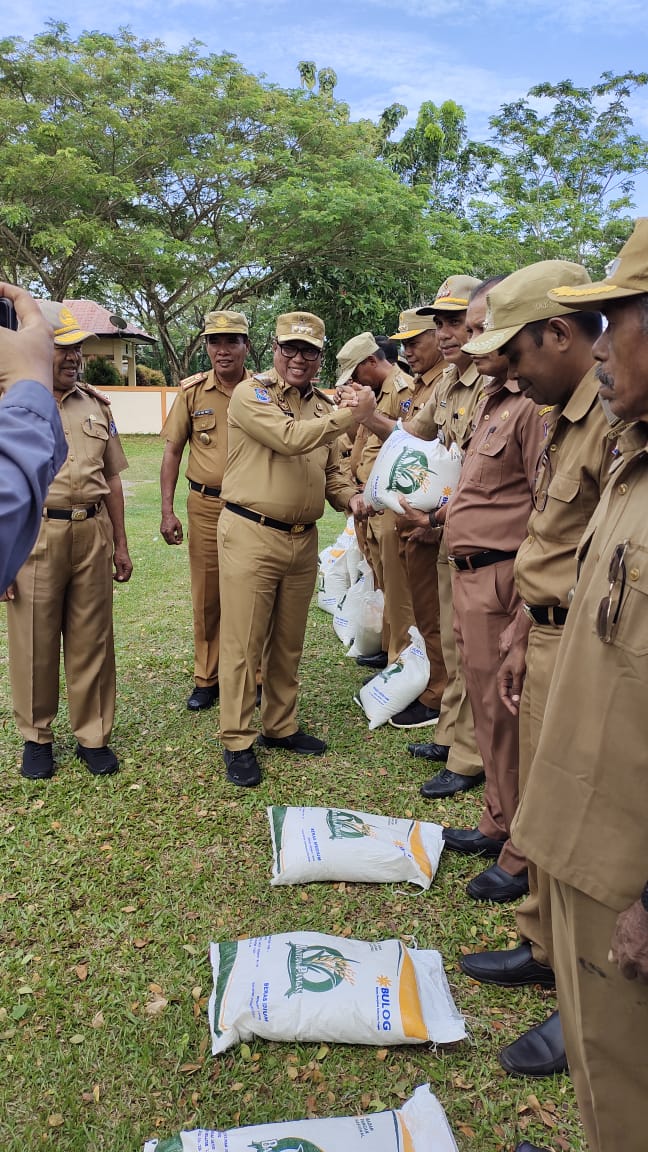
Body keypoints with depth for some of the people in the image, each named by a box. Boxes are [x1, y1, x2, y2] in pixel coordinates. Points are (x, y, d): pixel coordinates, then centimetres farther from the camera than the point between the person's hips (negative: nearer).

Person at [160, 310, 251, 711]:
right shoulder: (193, 391, 1)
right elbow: (173, 450, 5)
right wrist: (167, 510, -2)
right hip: (205, 505, 1)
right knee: (206, 597, 9)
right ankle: (206, 678, 23)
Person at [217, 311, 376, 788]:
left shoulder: (325, 408, 13)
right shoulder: (251, 394, -7)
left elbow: (330, 471, 19)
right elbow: (289, 438, -23)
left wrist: (349, 497, -2)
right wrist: (350, 415, -20)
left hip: (303, 540, 6)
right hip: (251, 534, -6)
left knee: (289, 644, 16)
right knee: (243, 644, 1)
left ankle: (281, 726, 32)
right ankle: (237, 743, 14)